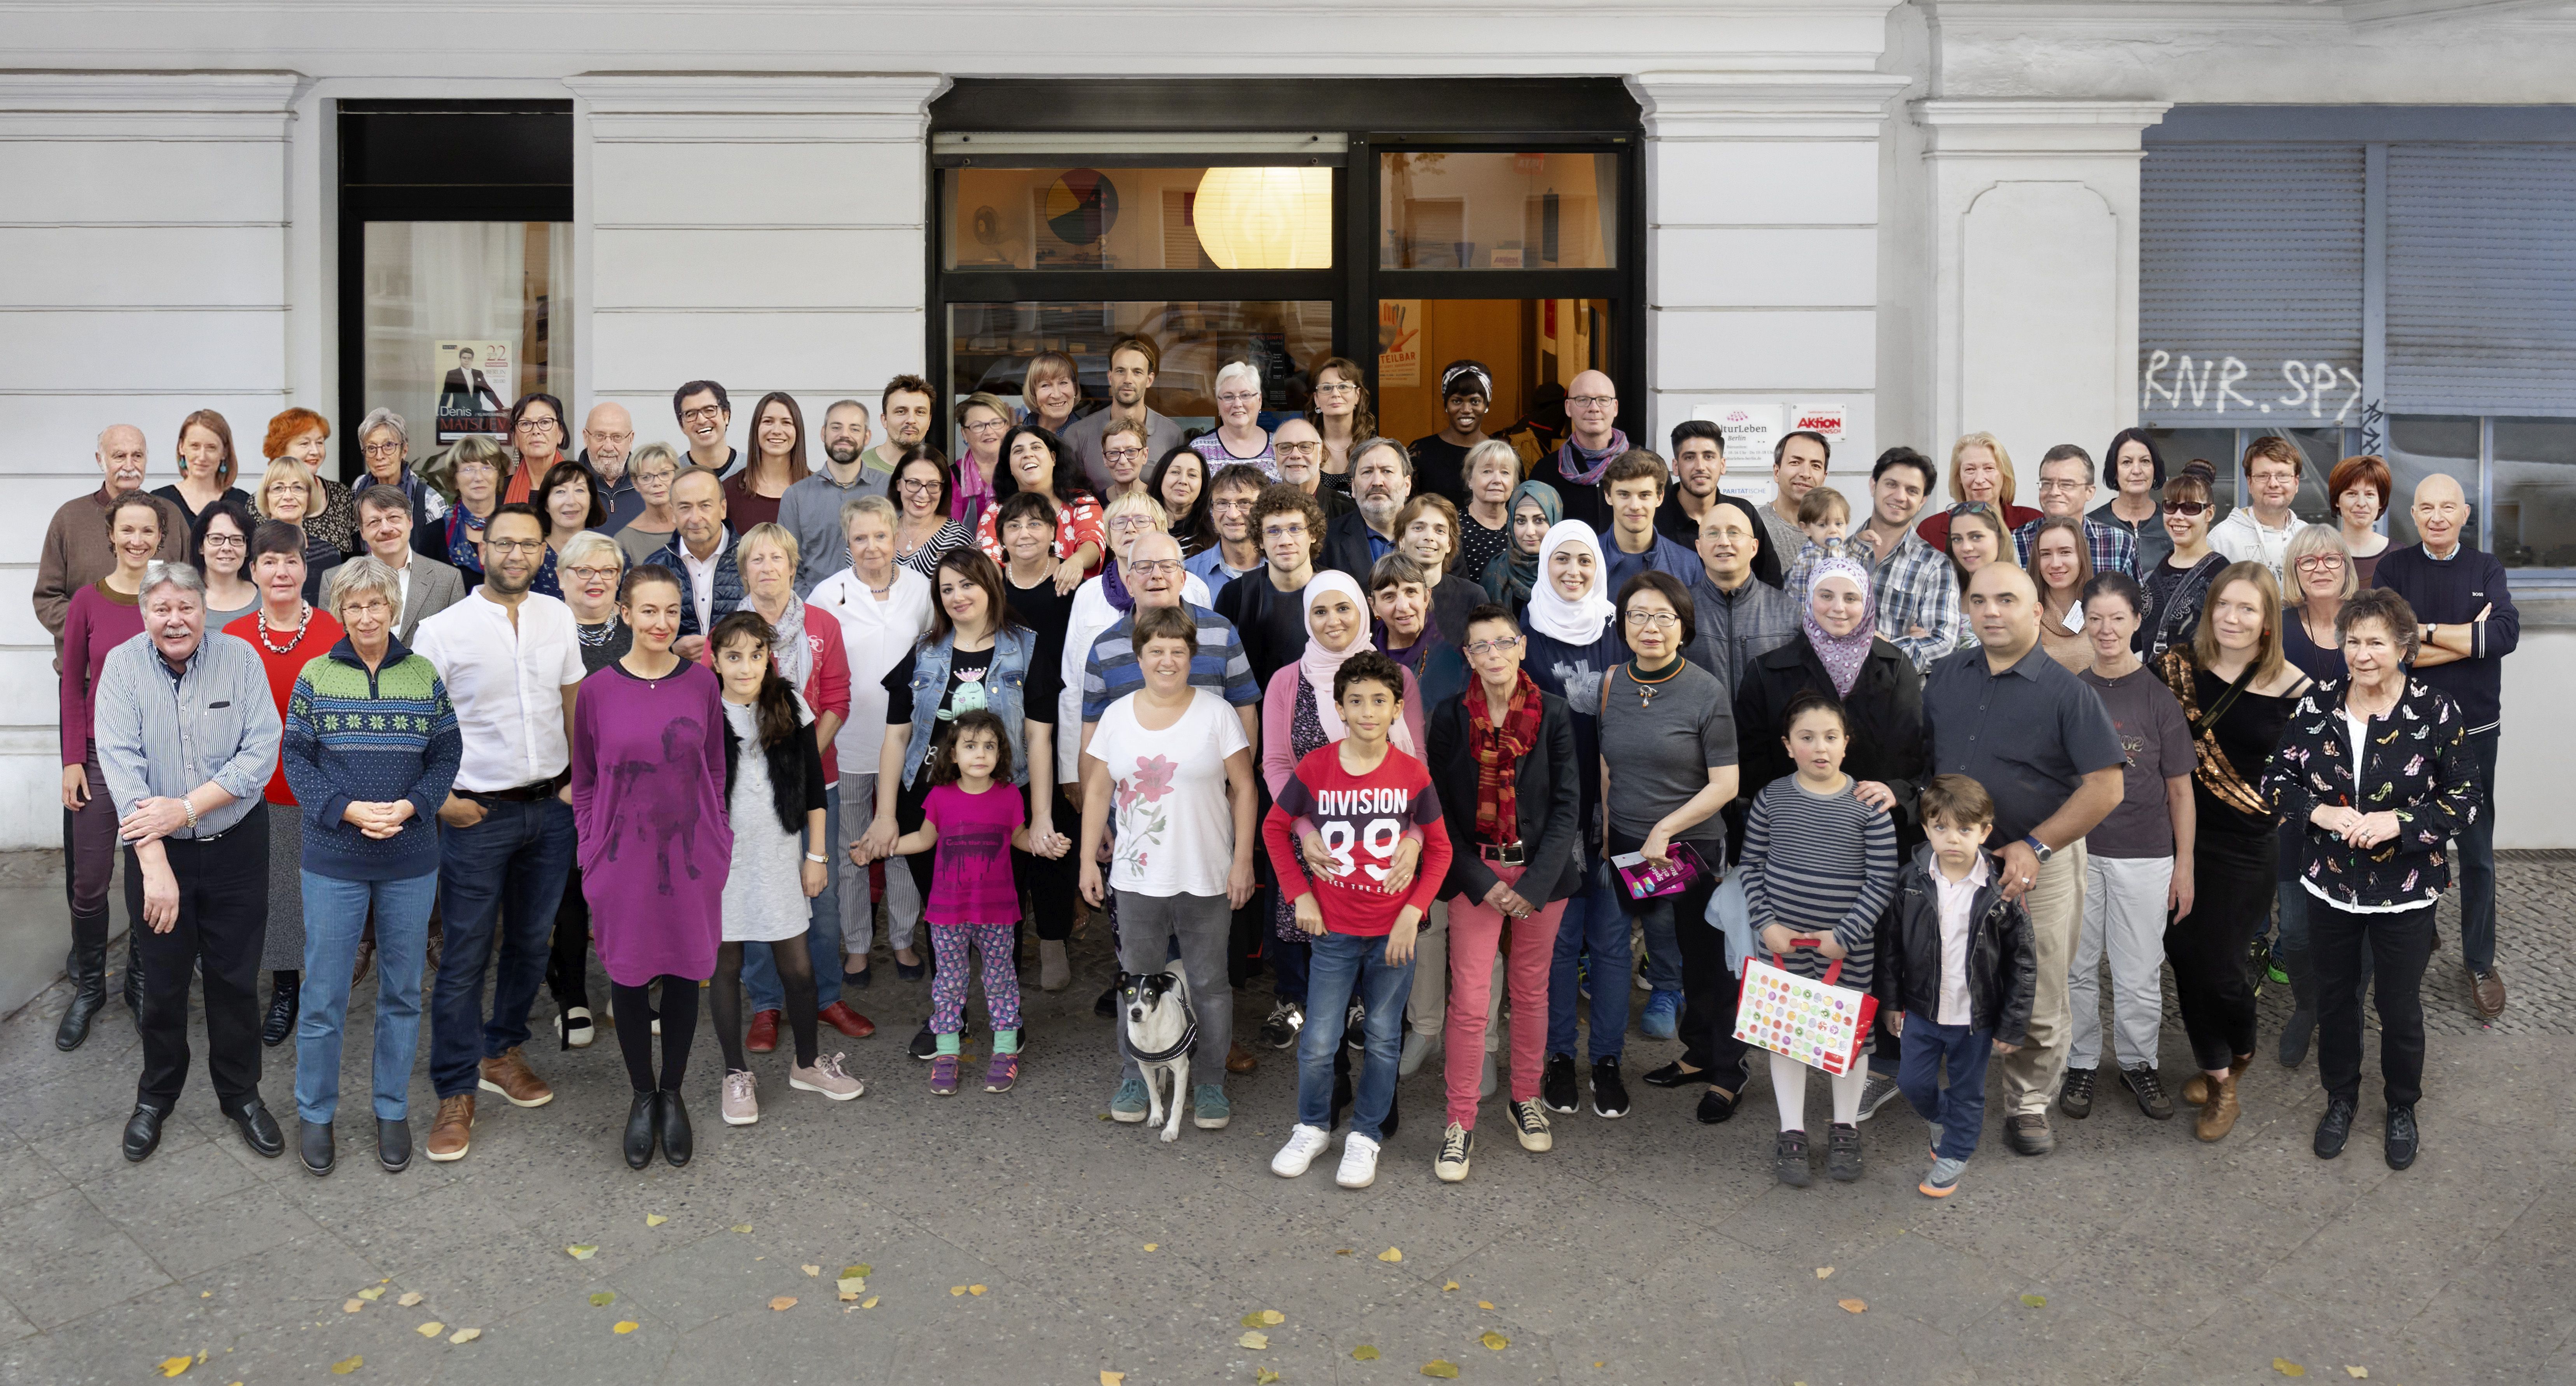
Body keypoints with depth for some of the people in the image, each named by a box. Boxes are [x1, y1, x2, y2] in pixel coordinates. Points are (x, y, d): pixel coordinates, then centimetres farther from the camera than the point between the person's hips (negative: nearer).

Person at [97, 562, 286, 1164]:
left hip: (237, 844, 0)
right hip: (156, 849, 0)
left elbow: (261, 752, -12)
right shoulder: (122, 665, -9)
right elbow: (121, 764, -17)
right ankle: (156, 1096, 32)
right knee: (163, 982, 12)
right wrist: (154, 864, -25)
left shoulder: (240, 658, -7)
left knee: (236, 978, 9)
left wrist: (186, 807, -23)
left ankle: (240, 1094, 26)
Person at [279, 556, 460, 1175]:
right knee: (324, 994, 5)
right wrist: (348, 810, -16)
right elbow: (295, 758, -2)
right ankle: (314, 1112, 22)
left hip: (411, 862, 1)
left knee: (402, 990, 11)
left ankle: (393, 1110, 25)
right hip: (333, 861, -1)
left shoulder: (424, 676, 2)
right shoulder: (315, 676, -1)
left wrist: (411, 806, -14)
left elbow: (447, 755, 3)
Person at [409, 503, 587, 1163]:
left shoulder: (558, 618, 5)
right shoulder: (443, 630, -9)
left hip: (550, 808, 4)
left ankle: (501, 1053, 33)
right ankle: (456, 1094, 10)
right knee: (466, 957, 0)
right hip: (478, 812, -4)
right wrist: (439, 800, -9)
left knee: (531, 942, 14)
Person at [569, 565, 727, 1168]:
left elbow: (715, 771, 5)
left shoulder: (702, 683, -3)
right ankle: (642, 1097, 29)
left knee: (683, 974, 11)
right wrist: (592, 856, -1)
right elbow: (584, 783, 3)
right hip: (622, 861, -1)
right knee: (628, 977, 9)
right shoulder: (597, 690, -5)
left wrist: (717, 844, 2)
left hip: (690, 859, 1)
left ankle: (673, 1095, 29)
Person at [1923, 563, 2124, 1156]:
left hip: (2039, 866, -3)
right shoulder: (1944, 676, 5)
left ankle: (2028, 1104, 24)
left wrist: (2034, 848, -14)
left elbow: (2105, 787, -11)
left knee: (2037, 1001, 7)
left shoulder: (2065, 690, -9)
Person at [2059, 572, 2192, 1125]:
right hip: (2076, 851, 2)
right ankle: (2081, 1064, 24)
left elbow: (2180, 788, 0)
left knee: (2139, 975, 5)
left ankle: (2138, 1063, 25)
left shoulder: (2158, 696, -3)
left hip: (2144, 856, -2)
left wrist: (2185, 864, -1)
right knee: (2077, 967, 9)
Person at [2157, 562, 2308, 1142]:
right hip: (2182, 833, 3)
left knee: (2219, 967, -1)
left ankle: (2238, 1053, 30)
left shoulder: (2292, 687, -9)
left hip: (2248, 846, -3)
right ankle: (2217, 1071, 29)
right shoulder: (2181, 667, -2)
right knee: (2185, 955, 7)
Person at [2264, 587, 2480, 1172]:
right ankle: (2341, 1097, 39)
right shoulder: (2315, 706, -5)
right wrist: (2320, 812, -18)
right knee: (2335, 998, 17)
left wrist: (2399, 822, -23)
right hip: (2330, 886, 2)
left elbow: (2468, 800, -9)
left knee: (2401, 1007, 12)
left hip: (2405, 893, -2)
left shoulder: (2437, 713, -13)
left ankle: (2403, 1108, 36)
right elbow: (2276, 782, 0)